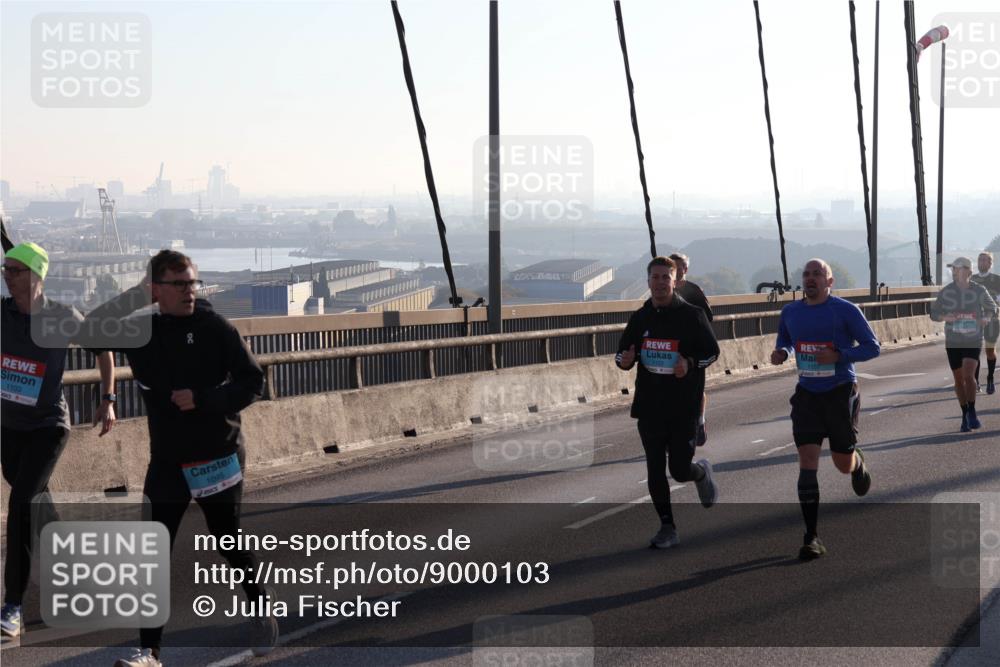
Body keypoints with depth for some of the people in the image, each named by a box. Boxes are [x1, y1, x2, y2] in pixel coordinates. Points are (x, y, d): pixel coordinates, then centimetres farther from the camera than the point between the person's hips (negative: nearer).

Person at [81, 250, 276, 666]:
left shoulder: (215, 328, -8)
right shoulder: (141, 331, 3)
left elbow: (252, 381, -9)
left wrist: (202, 398, -21)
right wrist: (132, 298, -8)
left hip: (218, 456, -3)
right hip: (166, 461, 3)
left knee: (229, 540, 8)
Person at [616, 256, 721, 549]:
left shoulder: (691, 315, -4)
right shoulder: (640, 317, 7)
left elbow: (712, 351, 0)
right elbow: (623, 353, 14)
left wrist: (691, 363, -19)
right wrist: (624, 360, -9)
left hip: (684, 406, -3)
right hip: (649, 406, 4)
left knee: (680, 470, -1)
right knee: (655, 470, 1)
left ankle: (702, 473, 35)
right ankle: (667, 528, 12)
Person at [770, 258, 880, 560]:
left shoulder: (846, 310, -9)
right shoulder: (790, 312, 5)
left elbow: (873, 347, -6)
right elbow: (784, 340, 22)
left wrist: (838, 356, -22)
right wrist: (781, 353, -2)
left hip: (841, 391, -3)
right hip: (807, 394, 3)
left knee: (844, 464, 7)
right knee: (807, 461, -11)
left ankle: (858, 462, 49)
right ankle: (812, 538, -9)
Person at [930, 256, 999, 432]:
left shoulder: (979, 290, -6)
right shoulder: (946, 291, -5)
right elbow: (934, 313, 2)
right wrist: (944, 317, -20)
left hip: (973, 341, -2)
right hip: (953, 342, 2)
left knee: (968, 375, -17)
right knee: (959, 379, 8)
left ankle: (972, 412, -1)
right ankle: (965, 415, 22)